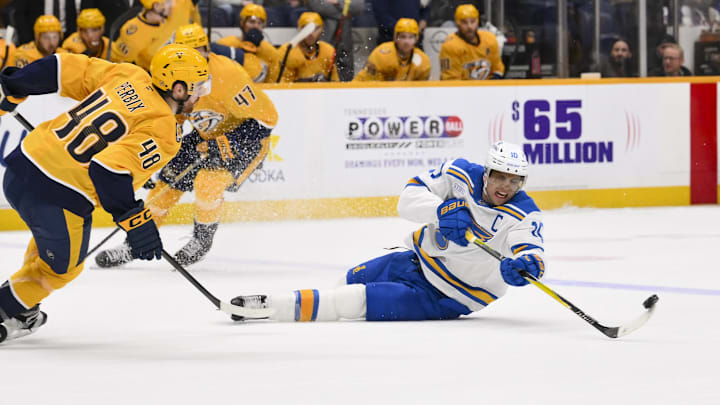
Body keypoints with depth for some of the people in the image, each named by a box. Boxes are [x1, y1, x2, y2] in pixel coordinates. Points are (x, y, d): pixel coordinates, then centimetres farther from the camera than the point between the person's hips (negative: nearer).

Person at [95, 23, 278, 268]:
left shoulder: (227, 75, -31)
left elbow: (265, 118, -27)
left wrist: (227, 144, -31)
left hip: (245, 139, -7)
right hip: (208, 137, 7)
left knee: (207, 182, -27)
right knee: (168, 184, 0)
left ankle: (202, 240, -1)